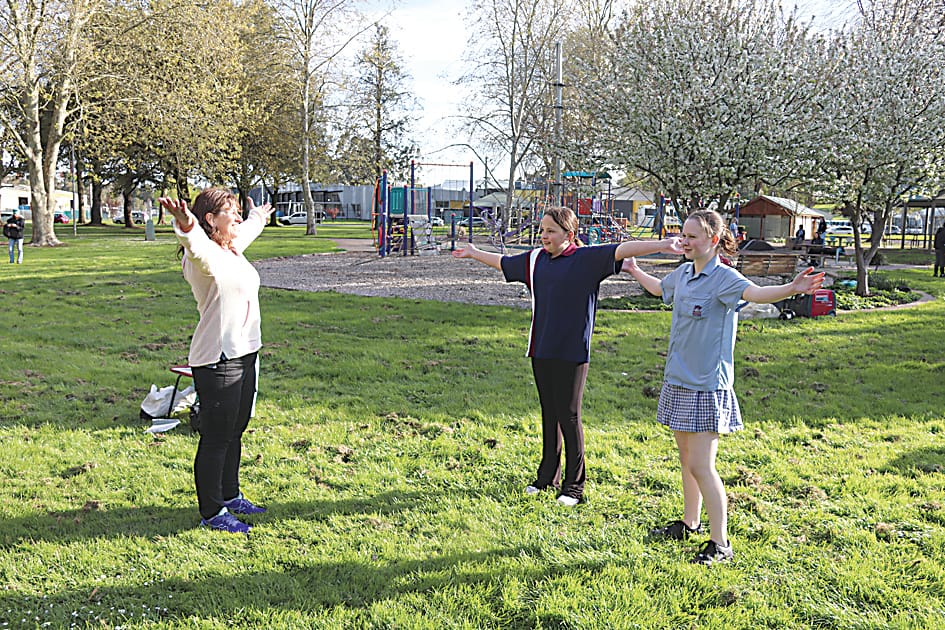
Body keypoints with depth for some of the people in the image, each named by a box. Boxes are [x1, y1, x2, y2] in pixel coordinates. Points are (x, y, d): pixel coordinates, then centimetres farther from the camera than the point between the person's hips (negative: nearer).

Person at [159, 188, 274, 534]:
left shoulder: (233, 251, 12)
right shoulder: (204, 256, -16)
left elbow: (245, 231, 36)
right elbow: (196, 245, -41)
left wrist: (257, 218, 55)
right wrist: (186, 226, -63)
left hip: (245, 354, 10)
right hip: (217, 361, -10)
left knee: (234, 432, 20)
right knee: (216, 438, -1)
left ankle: (230, 495, 36)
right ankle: (212, 512, 10)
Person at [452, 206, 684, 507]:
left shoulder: (586, 259, -7)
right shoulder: (536, 259, 11)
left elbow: (621, 250, -20)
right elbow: (503, 262, 29)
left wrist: (660, 245, -34)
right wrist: (474, 254, 42)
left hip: (572, 352, -6)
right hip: (541, 349, 6)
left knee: (569, 417, -1)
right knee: (549, 414, 15)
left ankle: (574, 486, 11)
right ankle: (548, 476, 28)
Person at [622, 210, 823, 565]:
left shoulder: (723, 277, -15)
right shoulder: (682, 273, 8)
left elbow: (755, 293, -37)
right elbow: (659, 288, 32)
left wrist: (792, 288, -56)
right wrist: (634, 271, 48)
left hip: (707, 385, -8)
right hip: (678, 379, 8)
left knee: (700, 466, -7)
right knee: (686, 458, 18)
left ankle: (720, 543, 4)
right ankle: (689, 524, 34)